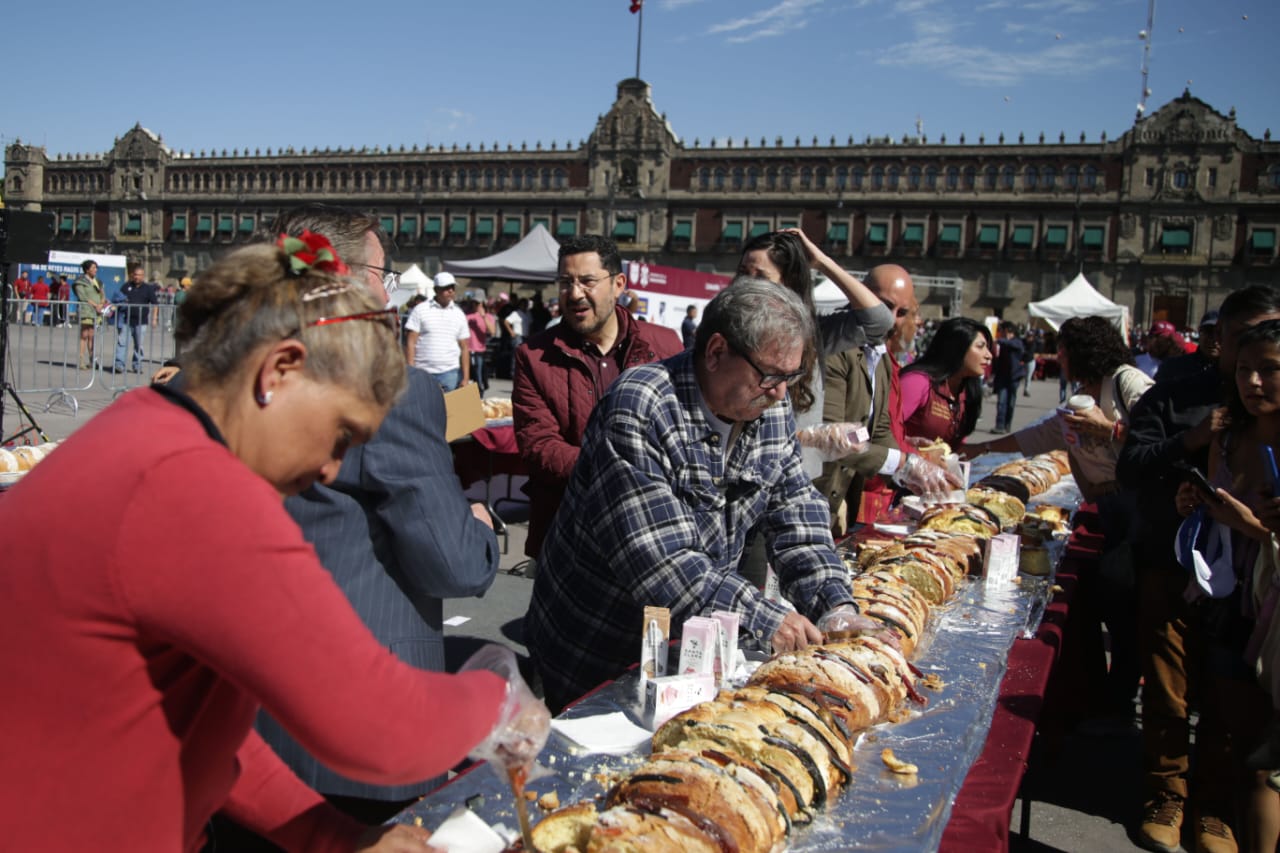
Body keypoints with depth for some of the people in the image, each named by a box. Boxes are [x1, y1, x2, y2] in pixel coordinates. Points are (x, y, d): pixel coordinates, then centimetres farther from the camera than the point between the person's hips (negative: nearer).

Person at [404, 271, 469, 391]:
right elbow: (411, 342, -2)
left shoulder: (459, 314, 9)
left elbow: (464, 348, 10)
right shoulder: (421, 310, 1)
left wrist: (466, 378, 2)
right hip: (423, 374, -2)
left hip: (450, 373, 2)